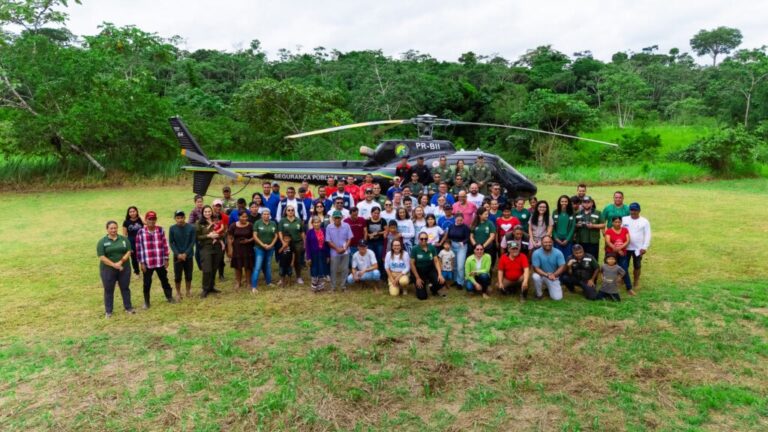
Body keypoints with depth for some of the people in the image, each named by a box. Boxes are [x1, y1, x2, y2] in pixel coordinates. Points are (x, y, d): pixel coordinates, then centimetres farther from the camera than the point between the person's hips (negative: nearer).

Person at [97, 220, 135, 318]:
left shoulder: (124, 239, 3)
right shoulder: (102, 242, -4)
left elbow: (128, 252, -4)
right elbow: (102, 257, -11)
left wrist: (120, 262, -18)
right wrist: (114, 265, -19)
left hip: (124, 268, 2)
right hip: (108, 270, -2)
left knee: (125, 288, 11)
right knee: (108, 290, 7)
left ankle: (128, 307, 23)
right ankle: (108, 311, 18)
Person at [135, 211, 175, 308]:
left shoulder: (161, 230, -2)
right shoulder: (141, 232, -7)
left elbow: (165, 245, 3)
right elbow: (139, 248, -4)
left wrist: (166, 259, 2)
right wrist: (141, 263, -5)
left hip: (160, 262, 1)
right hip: (147, 263, -1)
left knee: (164, 280, 15)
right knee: (147, 283, 9)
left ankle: (169, 297, 30)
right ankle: (146, 302, 24)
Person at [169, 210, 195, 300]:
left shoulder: (191, 227, -7)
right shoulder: (172, 229, -5)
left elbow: (193, 242, -5)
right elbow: (171, 243, -2)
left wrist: (185, 253, -12)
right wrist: (178, 254, -13)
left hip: (188, 255, 0)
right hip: (177, 256, 0)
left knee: (188, 275, 10)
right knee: (177, 276, 4)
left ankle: (188, 290, 28)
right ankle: (178, 292, 20)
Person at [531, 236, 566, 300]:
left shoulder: (558, 253, -12)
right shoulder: (536, 253, -18)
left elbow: (562, 267, -15)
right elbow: (536, 268, -19)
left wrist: (553, 275, -31)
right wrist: (547, 275, -33)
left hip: (554, 278, 1)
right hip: (542, 275, -1)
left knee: (557, 297, -12)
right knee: (536, 277, -36)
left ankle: (550, 288, 25)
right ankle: (539, 294, -7)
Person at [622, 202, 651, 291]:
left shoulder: (644, 221, -1)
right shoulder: (624, 219, 0)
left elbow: (647, 235, -2)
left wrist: (645, 247, -9)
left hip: (638, 248, 0)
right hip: (625, 247, 0)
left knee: (637, 266, 10)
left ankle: (636, 282, 25)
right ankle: (624, 281, 22)